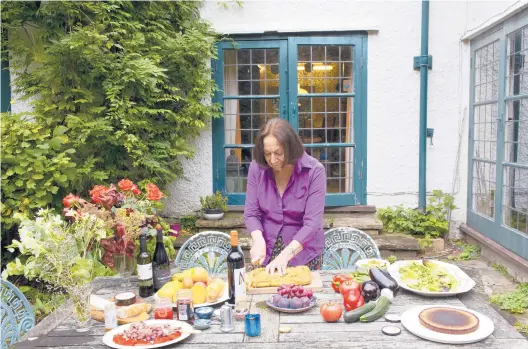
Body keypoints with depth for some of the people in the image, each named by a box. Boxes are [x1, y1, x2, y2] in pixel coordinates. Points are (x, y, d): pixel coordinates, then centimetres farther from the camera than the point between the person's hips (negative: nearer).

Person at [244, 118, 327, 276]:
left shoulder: (314, 171, -17)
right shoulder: (257, 167, -9)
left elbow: (312, 222, -21)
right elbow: (251, 213, -4)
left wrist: (286, 254, -30)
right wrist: (258, 240, -22)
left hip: (303, 254, -2)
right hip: (266, 252, 2)